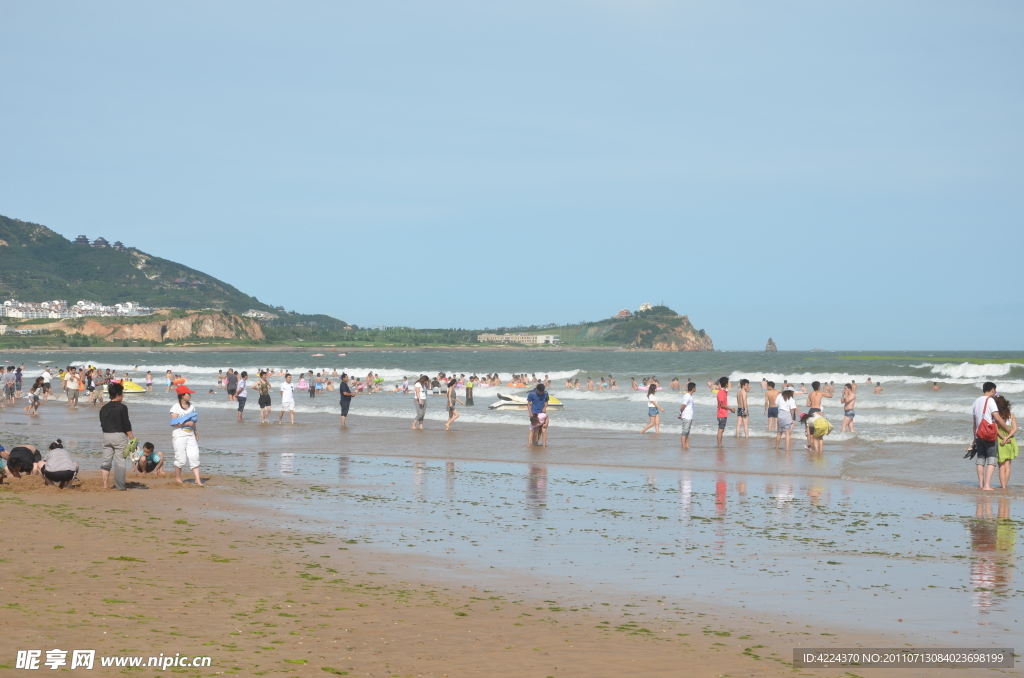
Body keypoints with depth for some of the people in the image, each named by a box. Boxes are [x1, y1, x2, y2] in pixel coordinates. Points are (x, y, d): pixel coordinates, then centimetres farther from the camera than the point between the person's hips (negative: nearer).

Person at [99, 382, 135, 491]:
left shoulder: (103, 408, 7)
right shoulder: (122, 407, -10)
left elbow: (102, 424, 11)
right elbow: (126, 425, -11)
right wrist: (132, 438, -5)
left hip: (106, 436, 5)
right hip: (119, 436, -5)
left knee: (106, 461, 9)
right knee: (119, 461, -1)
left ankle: (105, 485, 9)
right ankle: (120, 486, 2)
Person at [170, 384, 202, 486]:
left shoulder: (192, 406, 11)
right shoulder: (175, 407, -9)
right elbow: (174, 423, -16)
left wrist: (196, 432, 13)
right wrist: (187, 423, -19)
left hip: (190, 435, 5)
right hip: (179, 436, -5)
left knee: (194, 456, -4)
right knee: (181, 458, -1)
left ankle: (198, 479, -6)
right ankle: (177, 477, 20)